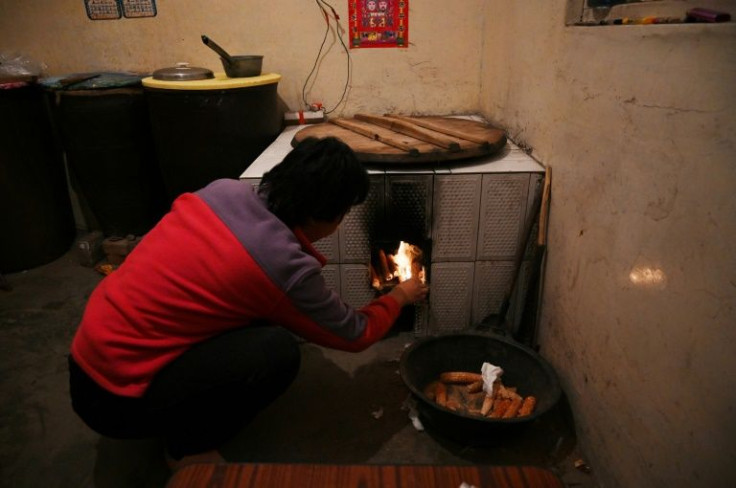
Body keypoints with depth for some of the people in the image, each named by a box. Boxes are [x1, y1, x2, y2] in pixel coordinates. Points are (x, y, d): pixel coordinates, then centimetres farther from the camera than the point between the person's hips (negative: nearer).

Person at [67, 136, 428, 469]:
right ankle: (189, 448, 3)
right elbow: (355, 335, -6)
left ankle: (182, 423, 20)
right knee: (278, 351, -21)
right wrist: (399, 297, 13)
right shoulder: (285, 266, -25)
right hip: (116, 399, -8)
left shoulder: (226, 190, -7)